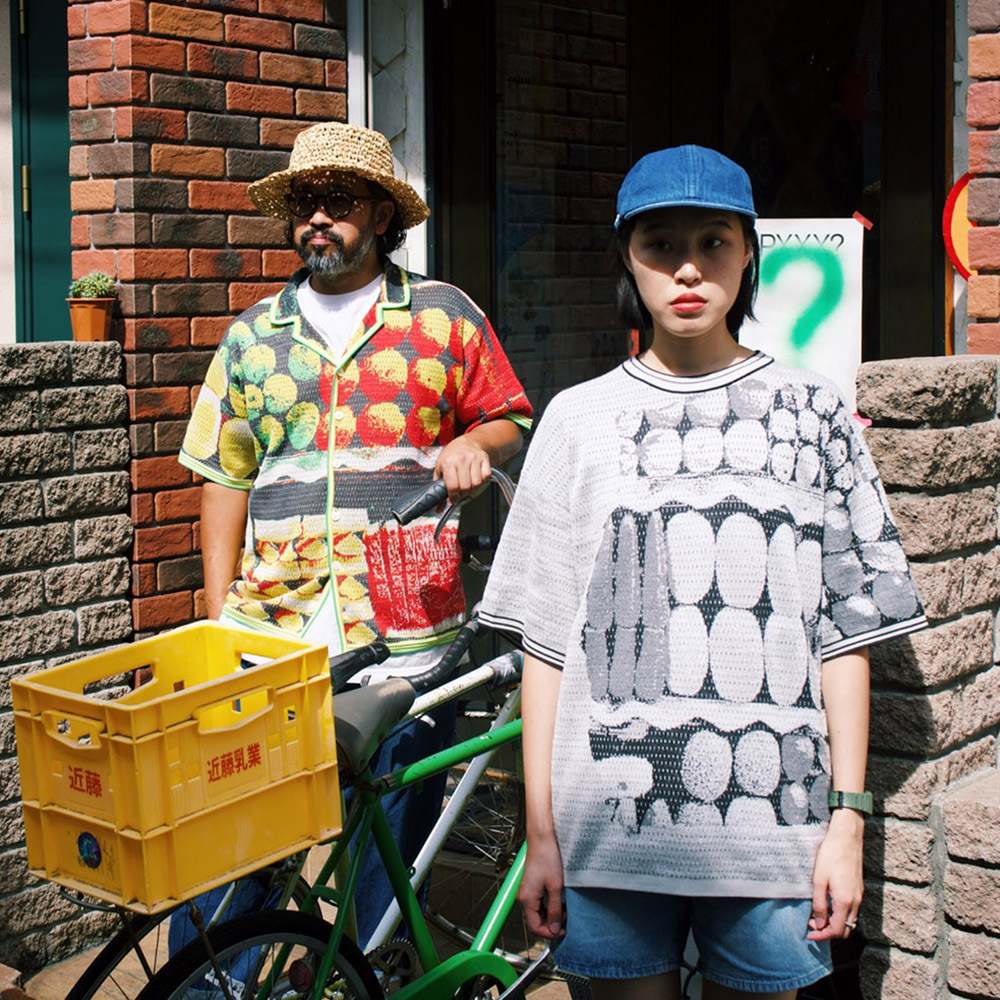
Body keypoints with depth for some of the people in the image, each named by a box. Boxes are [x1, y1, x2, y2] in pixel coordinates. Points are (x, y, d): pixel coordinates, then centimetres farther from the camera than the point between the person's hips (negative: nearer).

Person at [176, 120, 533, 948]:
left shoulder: (444, 315, 5)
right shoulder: (254, 336, 12)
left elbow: (511, 420, 13)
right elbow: (226, 479, 13)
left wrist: (476, 445, -11)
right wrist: (219, 616, 8)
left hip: (405, 637, -2)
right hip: (273, 633, 2)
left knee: (396, 839, 5)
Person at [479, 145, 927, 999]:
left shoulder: (811, 413, 5)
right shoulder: (580, 419, 5)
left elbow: (846, 631, 4)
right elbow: (544, 641, 4)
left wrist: (848, 817, 0)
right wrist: (540, 832, 1)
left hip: (771, 824, 0)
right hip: (612, 822, 0)